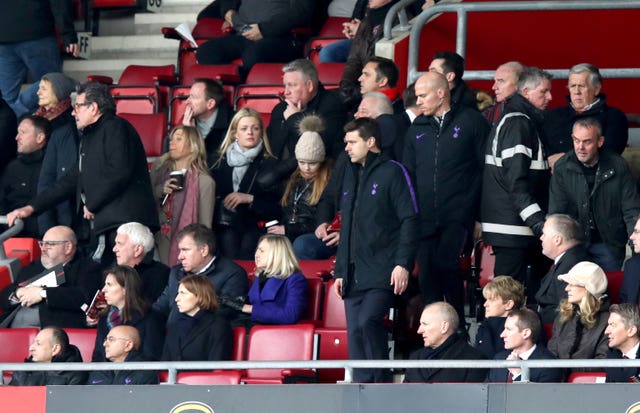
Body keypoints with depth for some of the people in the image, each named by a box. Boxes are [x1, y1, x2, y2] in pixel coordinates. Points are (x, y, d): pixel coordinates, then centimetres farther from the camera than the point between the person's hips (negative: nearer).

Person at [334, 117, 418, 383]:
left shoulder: (392, 172, -2)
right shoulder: (351, 175, 20)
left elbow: (409, 220, -8)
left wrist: (403, 264, -17)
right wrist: (340, 270, 20)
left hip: (383, 272, -7)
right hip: (355, 274, 7)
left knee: (368, 321, -24)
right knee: (355, 332, 2)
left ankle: (383, 381, -14)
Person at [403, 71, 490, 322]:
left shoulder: (471, 121, 4)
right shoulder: (417, 129, 17)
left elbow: (486, 168, 2)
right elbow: (408, 173, 20)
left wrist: (480, 213, -4)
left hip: (458, 216, -5)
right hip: (425, 217, 5)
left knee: (446, 262, -22)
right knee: (427, 274, 0)